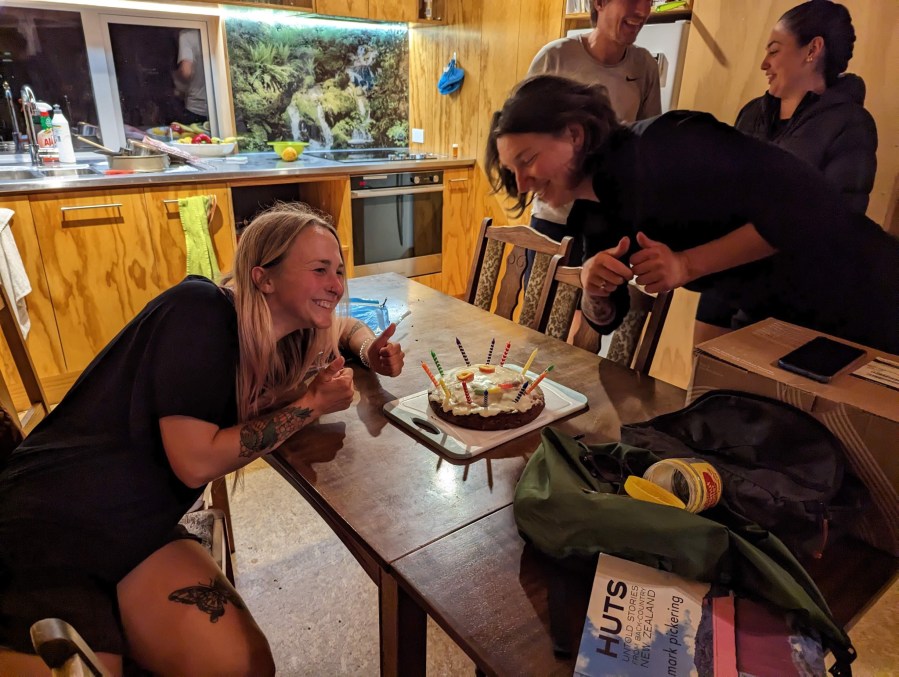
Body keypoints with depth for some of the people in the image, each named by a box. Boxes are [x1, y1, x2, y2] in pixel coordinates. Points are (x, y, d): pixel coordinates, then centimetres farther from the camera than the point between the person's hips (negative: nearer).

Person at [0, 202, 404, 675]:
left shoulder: (284, 338, 1)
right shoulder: (199, 310, -20)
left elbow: (343, 327, 23)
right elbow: (196, 462, -22)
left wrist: (369, 350, 0)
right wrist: (313, 404, -17)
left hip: (143, 526, 7)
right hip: (49, 524, -6)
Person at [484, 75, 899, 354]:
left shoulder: (665, 146, -25)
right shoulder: (594, 215, -2)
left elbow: (806, 199, -26)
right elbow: (606, 320, 5)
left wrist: (688, 265, -28)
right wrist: (594, 290, -17)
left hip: (861, 304, -6)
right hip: (774, 322, 7)